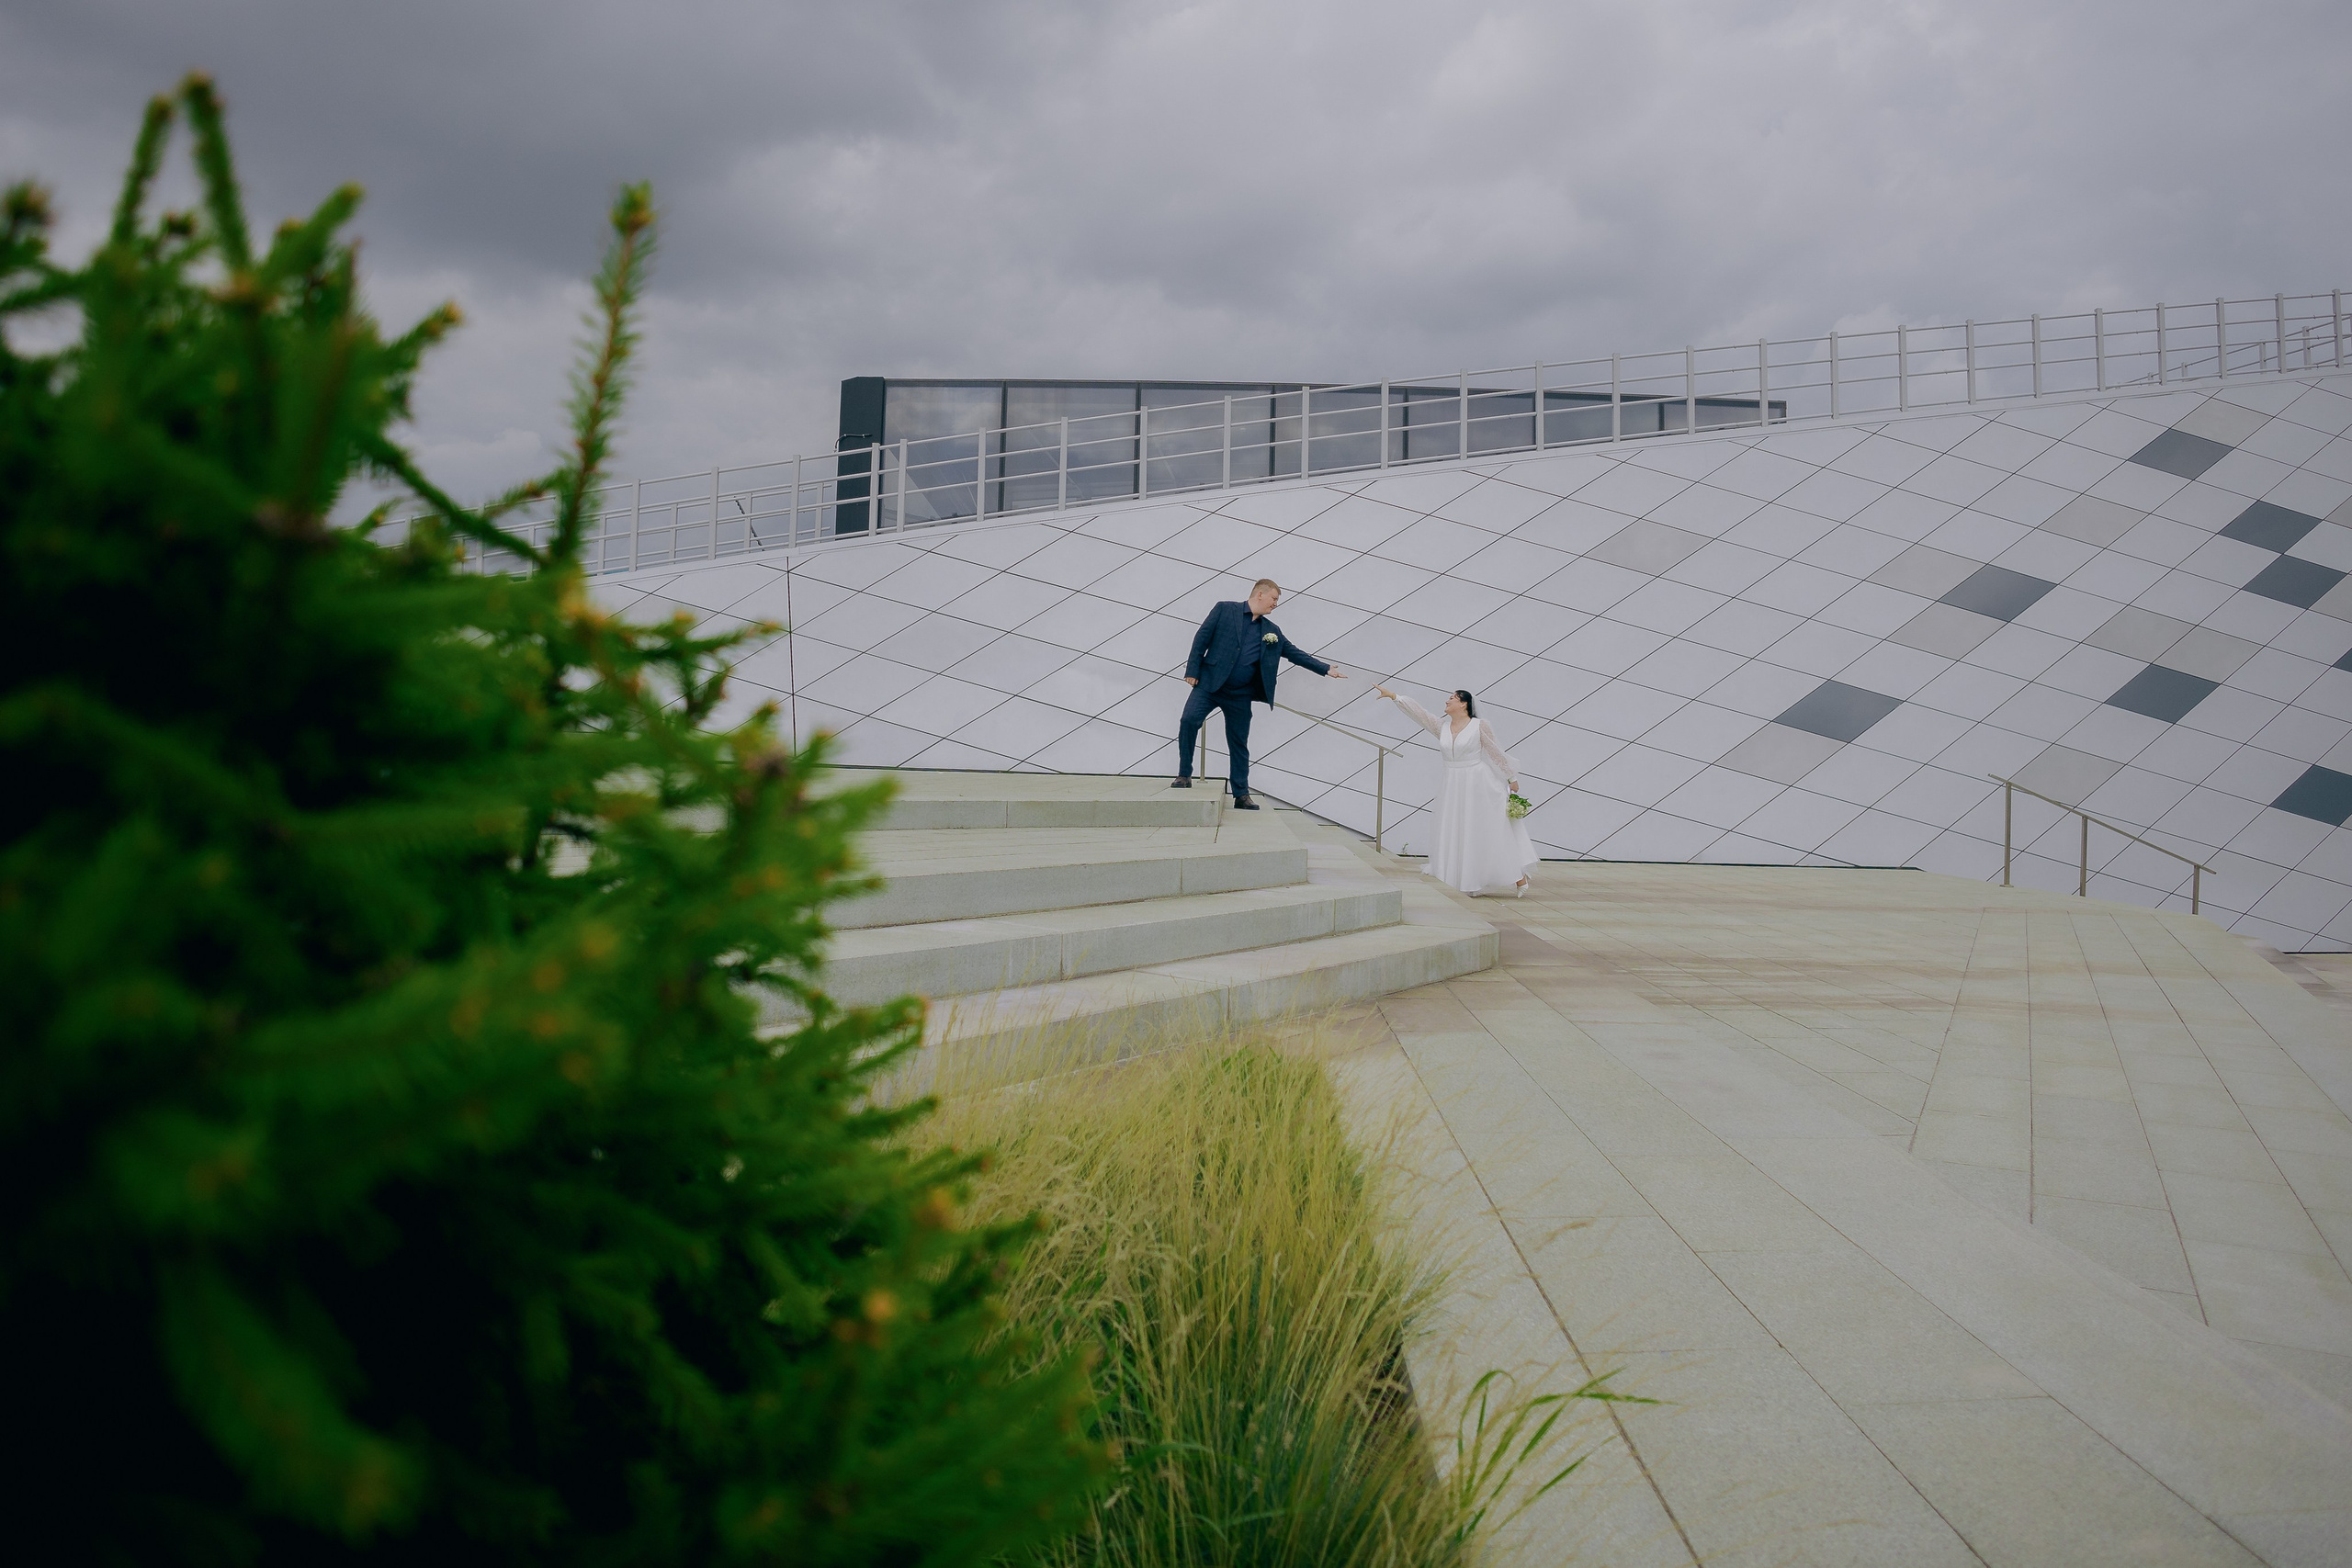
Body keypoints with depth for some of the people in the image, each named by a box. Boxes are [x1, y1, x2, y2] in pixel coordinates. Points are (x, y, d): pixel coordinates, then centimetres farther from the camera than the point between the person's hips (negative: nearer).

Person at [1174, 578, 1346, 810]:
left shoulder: (1271, 632, 13)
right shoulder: (1225, 610, 1)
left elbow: (1295, 653, 16)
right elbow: (1202, 638, -2)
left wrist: (1326, 669, 12)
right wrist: (1192, 670, -9)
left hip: (1240, 695, 4)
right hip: (1210, 684, -4)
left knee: (1239, 745, 7)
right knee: (1189, 720, -23)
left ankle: (1241, 795, 16)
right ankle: (1184, 775, -9)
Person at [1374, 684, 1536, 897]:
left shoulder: (1479, 726, -7)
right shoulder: (1442, 726, 5)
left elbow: (1497, 752, -3)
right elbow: (1418, 711, 0)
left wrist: (1512, 778, 0)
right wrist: (1393, 696, -7)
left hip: (1478, 785, -5)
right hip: (1454, 786, 5)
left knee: (1494, 832, -2)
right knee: (1456, 834, 6)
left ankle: (1519, 878, 6)